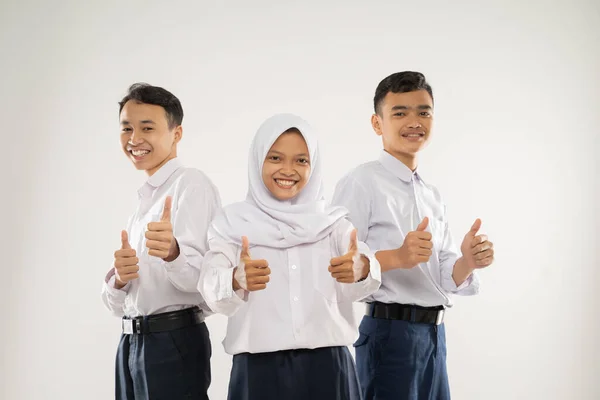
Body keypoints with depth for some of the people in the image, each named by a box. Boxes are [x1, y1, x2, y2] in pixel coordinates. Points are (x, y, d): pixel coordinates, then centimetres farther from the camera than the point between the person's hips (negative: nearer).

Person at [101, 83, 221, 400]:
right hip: (131, 343, 8)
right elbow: (117, 303, 13)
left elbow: (200, 276, -22)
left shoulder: (192, 184, -9)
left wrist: (172, 252, -42)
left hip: (174, 343, -8)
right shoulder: (145, 201, 15)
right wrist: (118, 278, -8)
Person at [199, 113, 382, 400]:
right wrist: (237, 279, -36)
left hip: (327, 364, 2)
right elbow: (212, 290, -14)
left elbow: (355, 287, -10)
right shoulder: (232, 222, 2)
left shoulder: (332, 221, 7)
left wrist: (361, 268, -33)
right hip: (259, 368, -1)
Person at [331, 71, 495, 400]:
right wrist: (396, 257, -31)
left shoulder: (432, 195, 15)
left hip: (435, 335, 8)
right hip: (389, 334, -7)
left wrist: (467, 262, -8)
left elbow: (445, 279, 13)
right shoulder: (360, 183, -9)